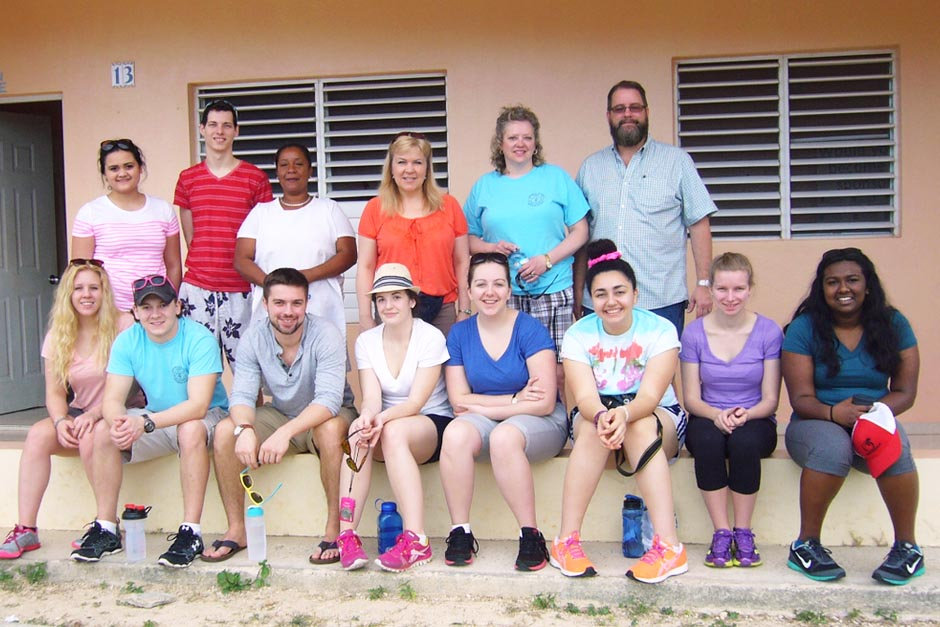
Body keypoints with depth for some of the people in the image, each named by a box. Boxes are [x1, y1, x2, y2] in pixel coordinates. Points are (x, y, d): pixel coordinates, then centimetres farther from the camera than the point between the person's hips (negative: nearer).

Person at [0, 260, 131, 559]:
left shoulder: (123, 327, -7)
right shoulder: (58, 336, 7)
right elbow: (54, 392, 3)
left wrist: (94, 414, -24)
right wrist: (61, 421, -17)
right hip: (80, 414, 5)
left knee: (90, 436, -33)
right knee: (37, 435, -22)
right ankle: (26, 529, -18)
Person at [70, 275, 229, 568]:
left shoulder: (200, 339, -22)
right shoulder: (127, 342, -6)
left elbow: (198, 405, -30)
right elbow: (112, 399, -12)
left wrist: (145, 422, -41)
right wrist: (118, 422, -37)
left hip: (206, 416, -5)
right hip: (155, 419, 5)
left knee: (192, 430, -37)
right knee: (103, 431, -18)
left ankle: (191, 532, -30)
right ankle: (106, 528, -7)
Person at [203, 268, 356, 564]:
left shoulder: (326, 335, -22)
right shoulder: (253, 338, -10)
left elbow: (328, 399, -32)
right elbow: (242, 395, -15)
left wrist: (286, 432, -47)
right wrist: (244, 429, -39)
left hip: (324, 416, -4)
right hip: (279, 415, 4)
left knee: (330, 430, -38)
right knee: (224, 432, -20)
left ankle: (335, 529, -23)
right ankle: (237, 529, -7)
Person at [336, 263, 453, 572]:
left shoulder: (431, 337, -8)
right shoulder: (366, 341, 5)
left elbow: (416, 402, -16)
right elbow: (371, 398, -7)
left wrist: (382, 419, -35)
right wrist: (367, 417, -32)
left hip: (433, 425, -3)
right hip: (387, 423, 3)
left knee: (394, 432, -36)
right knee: (358, 434, -31)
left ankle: (416, 540, -40)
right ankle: (346, 534, -35)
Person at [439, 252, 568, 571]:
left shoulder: (530, 329, -9)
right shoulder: (459, 334, 3)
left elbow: (544, 402, -15)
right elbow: (459, 400, -1)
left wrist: (480, 406, -11)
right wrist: (514, 399, -12)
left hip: (540, 424, -3)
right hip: (483, 423, 3)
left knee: (504, 437, -36)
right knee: (455, 434, -29)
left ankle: (531, 536, -24)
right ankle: (460, 533, -20)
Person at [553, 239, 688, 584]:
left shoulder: (660, 330, -11)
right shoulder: (578, 334, -6)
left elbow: (650, 395, -24)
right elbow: (585, 396, -19)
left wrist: (625, 414, -47)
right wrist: (603, 417, -43)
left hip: (659, 420, -1)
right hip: (594, 414, 1)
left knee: (639, 426, -35)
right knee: (594, 425, -33)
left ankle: (669, 546, -40)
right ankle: (567, 541, -32)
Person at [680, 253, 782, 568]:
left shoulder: (769, 331, -2)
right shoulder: (694, 332, 0)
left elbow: (770, 399, -2)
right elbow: (691, 397, 0)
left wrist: (745, 414, -24)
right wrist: (716, 414, -22)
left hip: (755, 421, 0)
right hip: (708, 418, 1)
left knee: (745, 440, -35)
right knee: (706, 437, -34)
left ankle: (744, 533, -17)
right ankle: (721, 533, -21)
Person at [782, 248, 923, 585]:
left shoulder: (893, 324, 3)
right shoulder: (804, 327, -4)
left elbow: (905, 392, 0)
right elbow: (801, 398, -8)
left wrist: (874, 411, -21)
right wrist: (833, 412, -30)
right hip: (816, 422, -2)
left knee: (894, 445, -33)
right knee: (832, 446, -37)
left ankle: (908, 547, -15)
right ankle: (806, 545, -21)